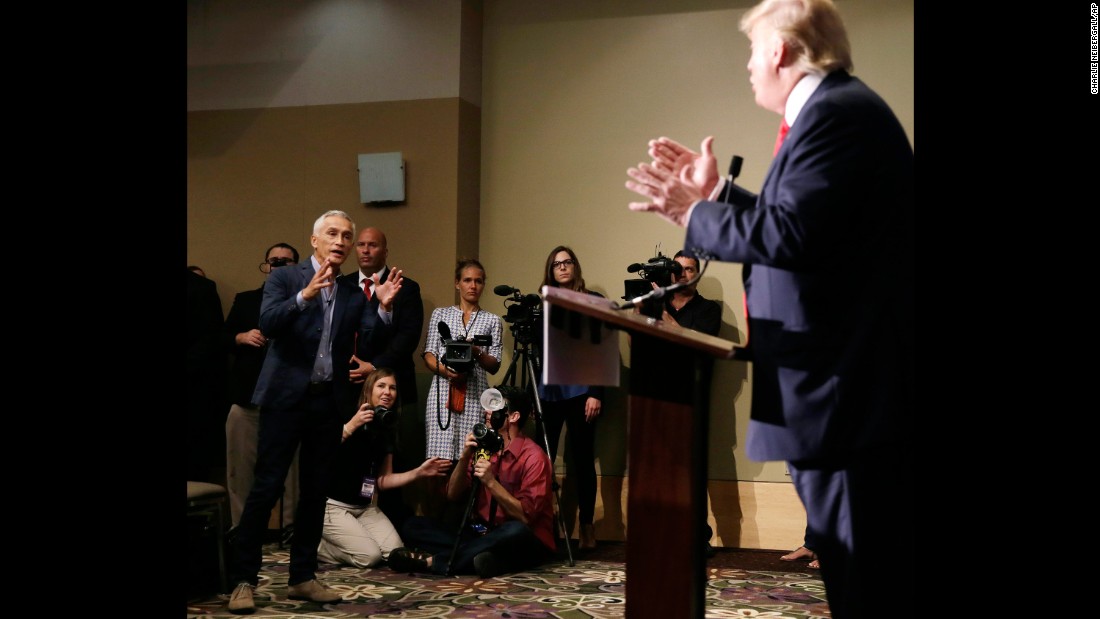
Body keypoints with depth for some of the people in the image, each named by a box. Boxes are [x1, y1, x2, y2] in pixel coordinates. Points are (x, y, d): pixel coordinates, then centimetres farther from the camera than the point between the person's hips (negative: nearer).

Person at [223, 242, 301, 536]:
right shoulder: (245, 300, 17)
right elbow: (223, 338, 14)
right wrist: (242, 337, -5)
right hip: (247, 394, 2)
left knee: (293, 465, -1)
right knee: (241, 464, 3)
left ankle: (291, 526, 8)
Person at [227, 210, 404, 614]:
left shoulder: (354, 294, 11)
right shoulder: (284, 278, 2)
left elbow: (368, 345, 0)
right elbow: (267, 324, -15)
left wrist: (382, 308, -15)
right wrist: (304, 295, -29)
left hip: (330, 401, 4)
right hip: (286, 397, -4)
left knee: (315, 491, 10)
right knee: (266, 488, -4)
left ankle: (302, 577, 20)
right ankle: (243, 580, 4)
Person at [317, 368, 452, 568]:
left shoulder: (386, 430, 6)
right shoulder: (348, 418, -13)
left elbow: (383, 480, 7)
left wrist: (419, 472, -3)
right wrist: (350, 426, -33)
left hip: (366, 507, 7)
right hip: (333, 506, -7)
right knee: (369, 556, -21)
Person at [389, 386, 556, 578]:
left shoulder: (533, 457, -11)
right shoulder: (483, 448, 8)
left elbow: (526, 516, -19)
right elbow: (453, 495, 4)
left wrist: (491, 482, -26)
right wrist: (465, 457, -11)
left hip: (526, 544, -6)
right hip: (484, 534, 6)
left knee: (516, 531, -41)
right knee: (414, 525, -7)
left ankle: (432, 560, -31)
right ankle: (474, 556, -30)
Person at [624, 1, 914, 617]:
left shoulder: (836, 111, -16)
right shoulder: (835, 107, 18)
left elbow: (787, 235, -24)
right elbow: (794, 221, 20)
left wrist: (692, 213, -10)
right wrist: (716, 192, 19)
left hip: (849, 381, -11)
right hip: (844, 380, 11)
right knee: (853, 569, 18)